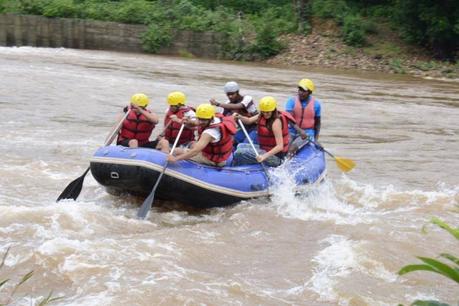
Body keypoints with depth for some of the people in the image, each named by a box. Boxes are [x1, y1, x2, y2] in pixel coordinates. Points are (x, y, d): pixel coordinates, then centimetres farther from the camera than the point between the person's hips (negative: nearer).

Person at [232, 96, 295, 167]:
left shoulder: (276, 122, -24)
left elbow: (280, 146, -29)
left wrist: (264, 156, -39)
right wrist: (239, 117, -15)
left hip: (275, 156, -10)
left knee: (239, 153, -18)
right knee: (241, 146, 24)